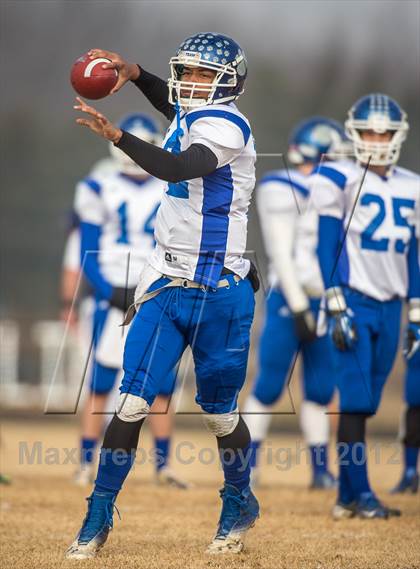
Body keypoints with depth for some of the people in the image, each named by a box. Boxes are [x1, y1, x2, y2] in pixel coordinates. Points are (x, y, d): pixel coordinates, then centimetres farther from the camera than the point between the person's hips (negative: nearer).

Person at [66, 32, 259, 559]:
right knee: (131, 404, -5)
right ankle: (99, 516, -1)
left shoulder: (224, 125, -14)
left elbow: (181, 168, -33)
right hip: (165, 286, 6)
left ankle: (239, 504, 30)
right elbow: (173, 104, 36)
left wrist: (115, 135, -38)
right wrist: (134, 73, 19)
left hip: (217, 295, -6)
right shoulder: (191, 118, 10)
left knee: (219, 413, 7)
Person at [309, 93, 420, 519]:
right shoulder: (341, 180, -4)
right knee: (356, 400, -10)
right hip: (354, 301, -5)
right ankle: (359, 492, -7)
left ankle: (347, 496, 10)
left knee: (365, 403, 6)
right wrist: (335, 306, -12)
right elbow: (327, 244, -6)